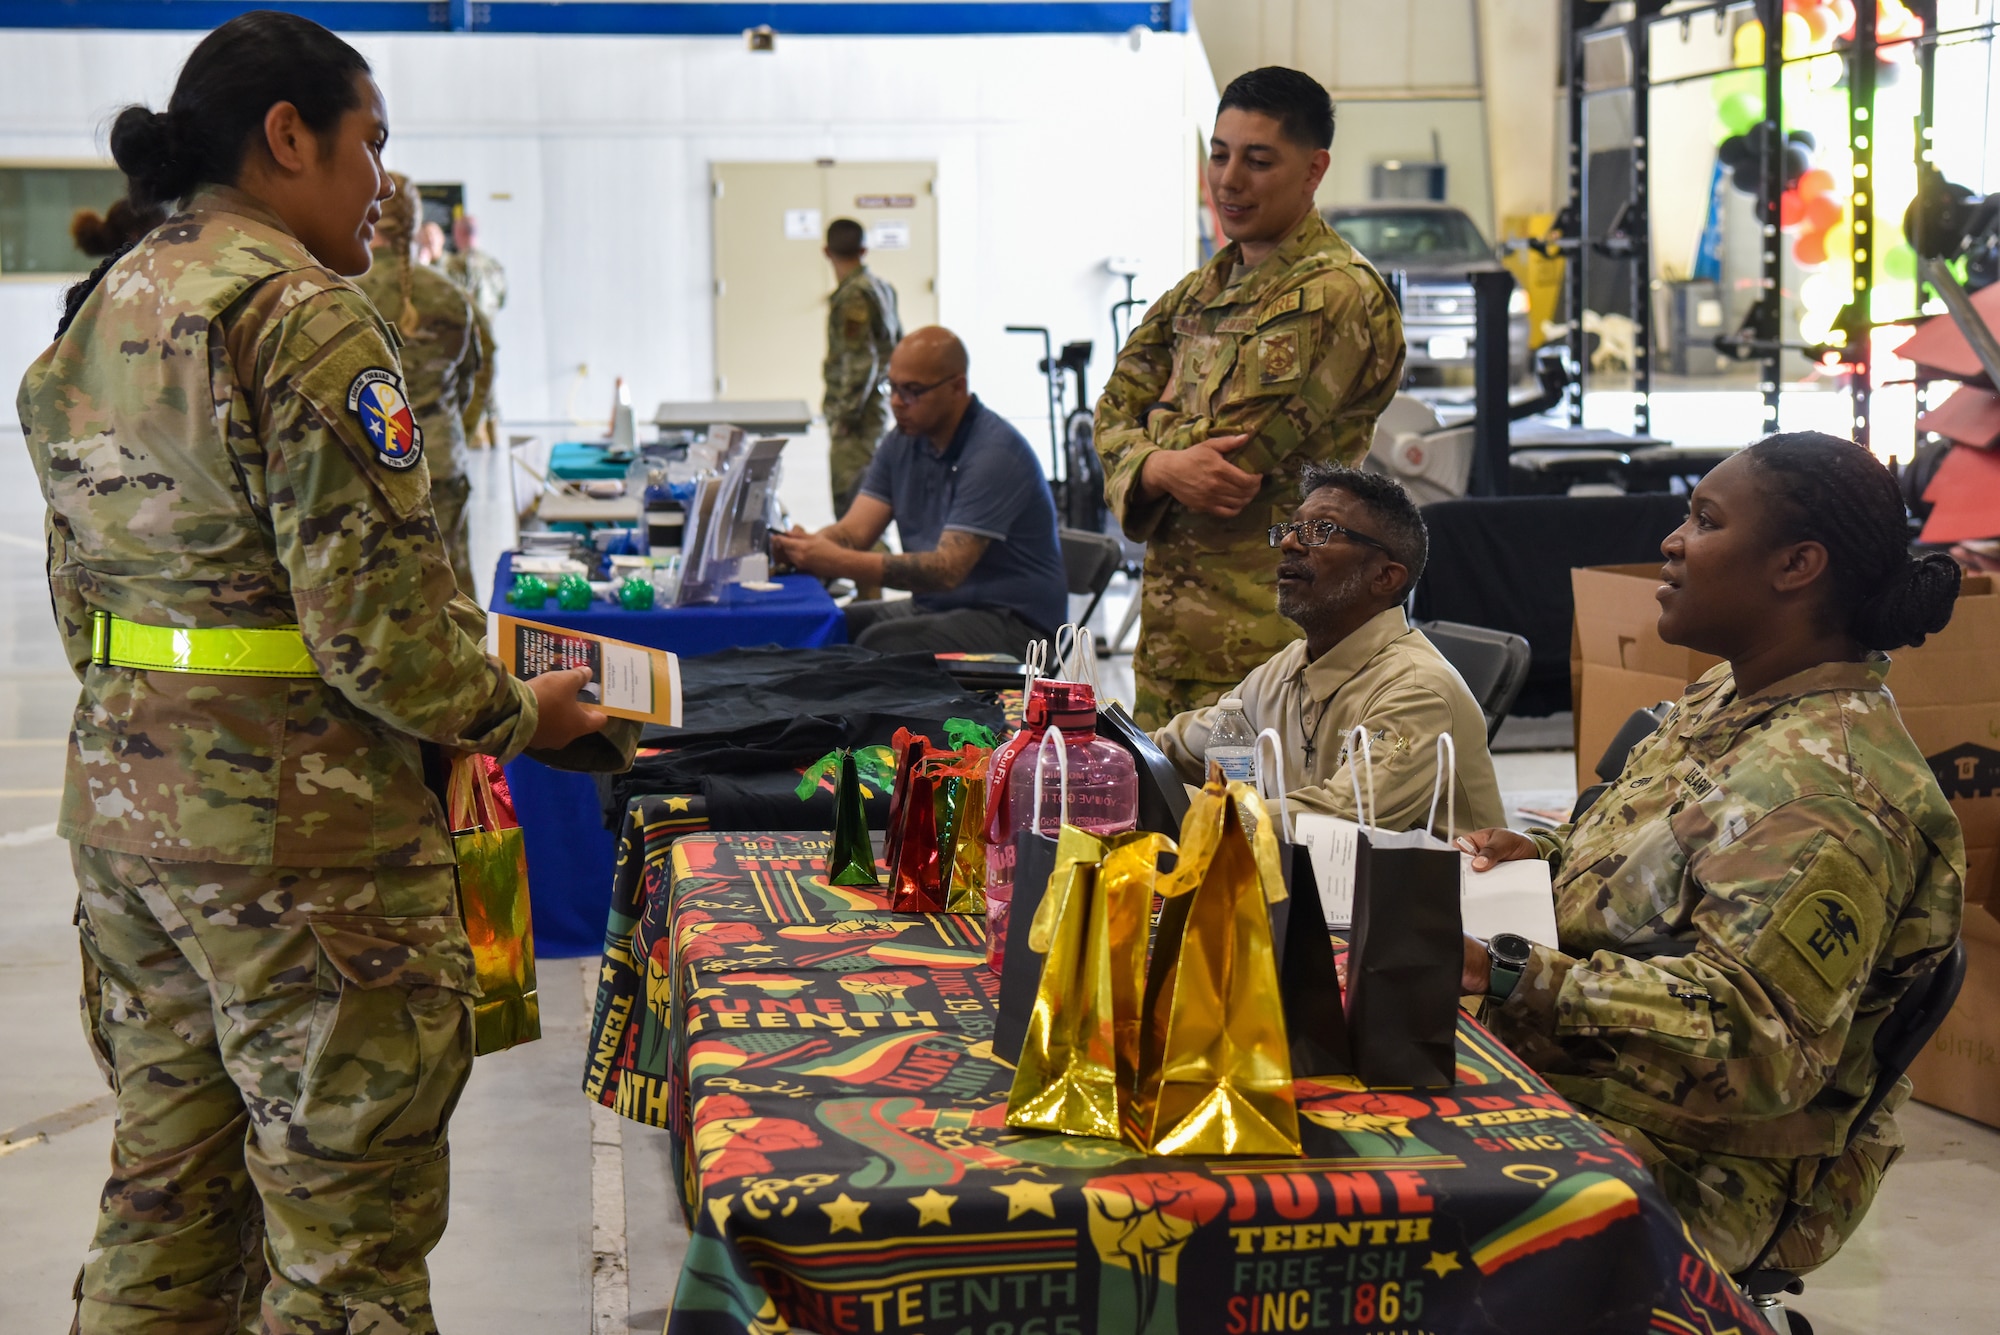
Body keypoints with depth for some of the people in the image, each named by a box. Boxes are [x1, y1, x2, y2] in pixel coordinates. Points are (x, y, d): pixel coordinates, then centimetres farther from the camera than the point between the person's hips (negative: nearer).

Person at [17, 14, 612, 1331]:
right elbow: (376, 617, -19)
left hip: (125, 811, 9)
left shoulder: (97, 318, 13)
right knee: (345, 1225, 1)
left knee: (165, 1194, 18)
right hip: (296, 832, -9)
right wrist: (518, 713, -5)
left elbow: (82, 594, 17)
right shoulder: (305, 317, -15)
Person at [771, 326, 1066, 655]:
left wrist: (839, 563, -34)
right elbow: (855, 530, 0)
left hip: (1012, 619, -8)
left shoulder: (994, 452, -18)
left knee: (879, 644, -30)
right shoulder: (902, 442, 8)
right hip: (932, 605, 8)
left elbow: (948, 569, -26)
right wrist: (806, 545, -25)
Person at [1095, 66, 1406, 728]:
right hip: (1168, 623, 8)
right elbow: (1115, 416, 10)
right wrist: (1165, 468, -12)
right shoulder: (1198, 291, 17)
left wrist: (1153, 456, 3)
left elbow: (1240, 455, -16)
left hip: (1264, 631, -8)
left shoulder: (1339, 295, -10)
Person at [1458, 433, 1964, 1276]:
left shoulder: (1829, 793, -23)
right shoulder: (1731, 700, 9)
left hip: (1685, 1165, -9)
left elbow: (1755, 1039, -30)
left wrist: (1508, 976, -34)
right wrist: (1546, 856, 4)